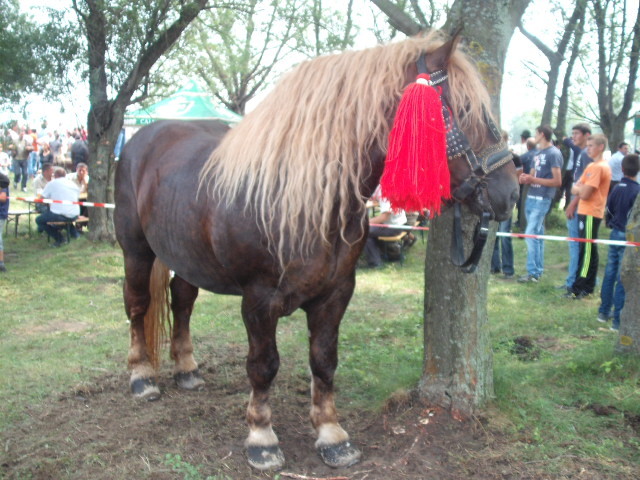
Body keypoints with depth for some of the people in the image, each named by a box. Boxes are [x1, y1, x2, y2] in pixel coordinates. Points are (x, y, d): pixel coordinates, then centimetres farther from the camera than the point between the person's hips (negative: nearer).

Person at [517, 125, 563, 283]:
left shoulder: (554, 154, -9)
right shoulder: (537, 154, 16)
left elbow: (557, 181, -13)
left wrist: (533, 180, -16)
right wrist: (525, 178, -1)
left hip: (541, 200, -8)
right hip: (530, 198, 8)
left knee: (531, 235, -10)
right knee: (537, 235, 12)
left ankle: (533, 272, -5)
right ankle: (538, 269, 18)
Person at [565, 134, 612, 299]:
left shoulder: (598, 167, -15)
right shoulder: (592, 166, 16)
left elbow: (584, 194, -21)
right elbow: (574, 190, 11)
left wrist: (579, 189, -2)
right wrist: (582, 190, -8)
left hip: (590, 214, -10)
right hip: (586, 212, 10)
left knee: (587, 250, -7)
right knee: (588, 249, 13)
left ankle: (579, 288, -5)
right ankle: (587, 286, 20)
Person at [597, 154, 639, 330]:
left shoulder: (616, 189, 4)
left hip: (615, 234, 7)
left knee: (610, 274, 16)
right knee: (623, 279, -3)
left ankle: (603, 312, 26)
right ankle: (618, 320, 0)